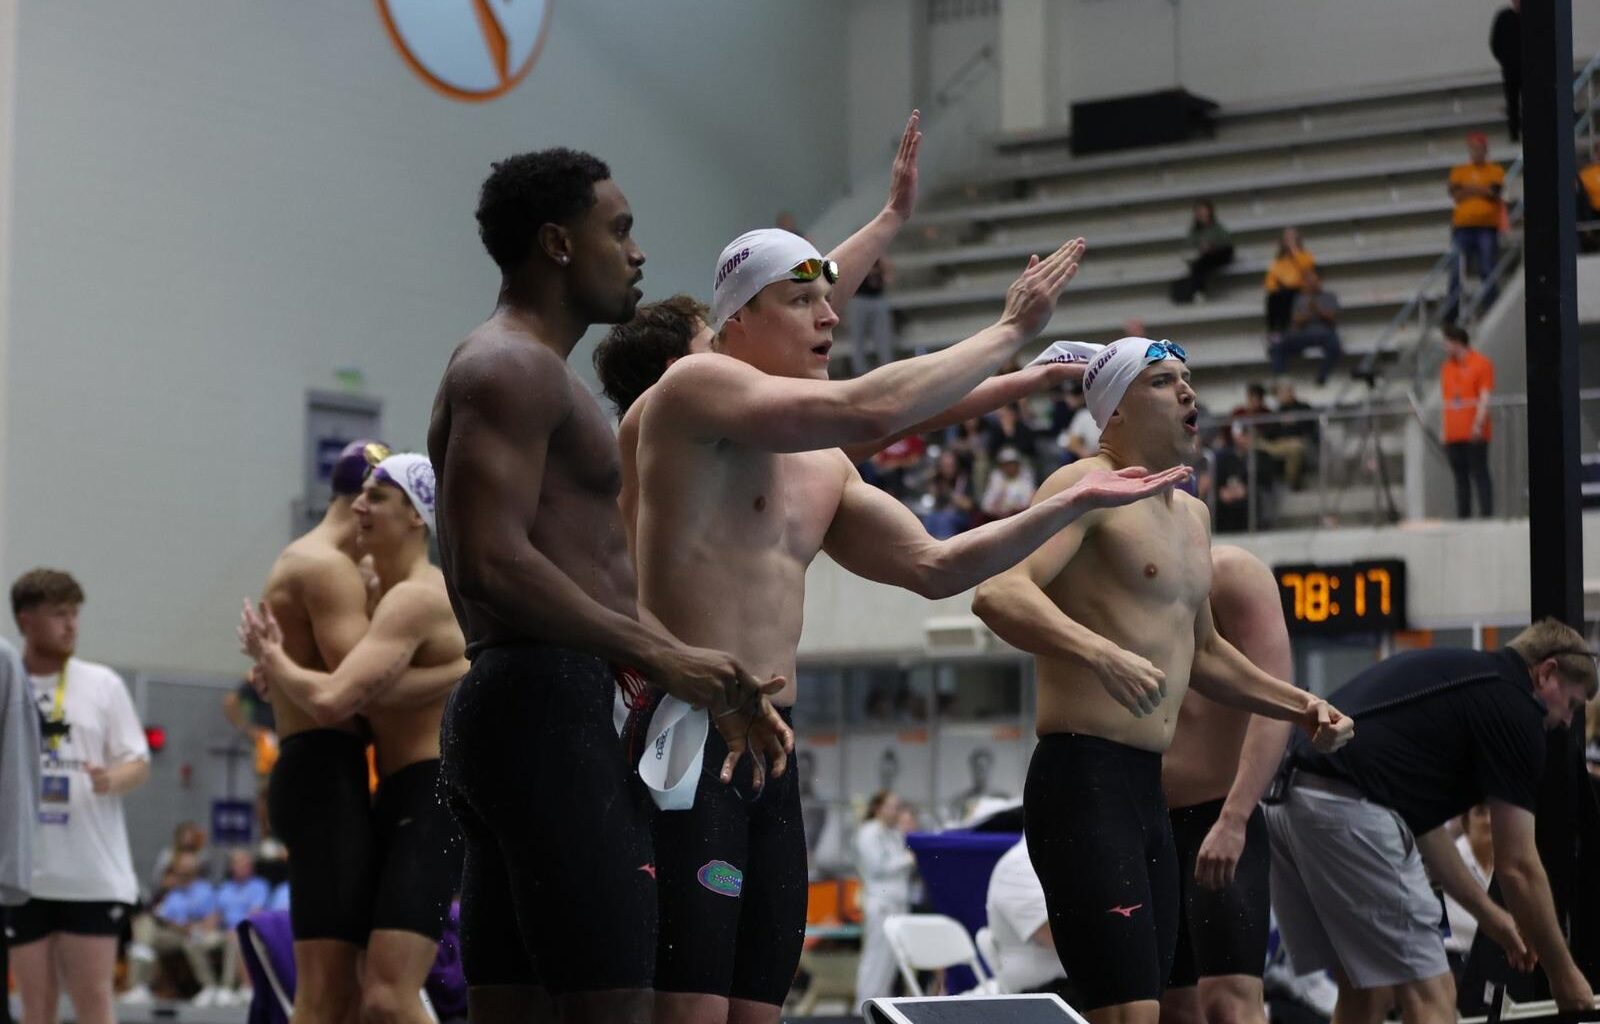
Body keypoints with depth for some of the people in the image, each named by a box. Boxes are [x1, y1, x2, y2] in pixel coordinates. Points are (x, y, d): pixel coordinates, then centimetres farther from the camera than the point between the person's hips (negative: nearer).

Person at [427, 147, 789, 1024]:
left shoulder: (534, 374, 24)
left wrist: (716, 684, 17)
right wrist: (660, 658, -18)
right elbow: (493, 566, -21)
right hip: (547, 713, -11)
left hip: (507, 713, 11)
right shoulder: (511, 367, -8)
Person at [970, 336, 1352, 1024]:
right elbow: (998, 593, -26)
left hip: (1150, 789, 10)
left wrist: (1298, 706, 25)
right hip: (1084, 779, -10)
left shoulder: (1191, 515, 21)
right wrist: (1102, 654, -40)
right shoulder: (1087, 488, -8)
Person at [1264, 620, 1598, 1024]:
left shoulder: (1452, 676, 28)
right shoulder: (1513, 705, 2)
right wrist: (1564, 974, 13)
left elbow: (1421, 820, 35)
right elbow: (1517, 866, 2)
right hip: (1348, 810, -9)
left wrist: (1487, 913, 42)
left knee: (1365, 992, 18)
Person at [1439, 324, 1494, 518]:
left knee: (1480, 476, -7)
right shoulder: (1446, 367, 16)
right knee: (1460, 478, 6)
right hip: (1453, 434, 6)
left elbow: (1484, 398, -8)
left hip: (1474, 434, -6)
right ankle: (1462, 518, 7)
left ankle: (1486, 515, -8)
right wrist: (1444, 429, 11)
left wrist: (1479, 424, -20)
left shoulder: (1481, 363, -2)